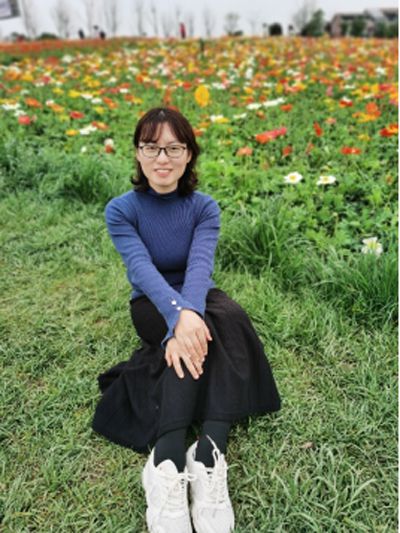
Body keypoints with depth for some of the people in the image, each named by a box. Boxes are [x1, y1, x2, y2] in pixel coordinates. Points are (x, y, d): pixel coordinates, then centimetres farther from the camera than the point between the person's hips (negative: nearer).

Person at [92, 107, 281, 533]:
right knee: (197, 334, -35)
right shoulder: (121, 210, -11)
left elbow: (200, 264, -25)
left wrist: (190, 314, -46)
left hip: (197, 298, 2)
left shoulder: (205, 207, -8)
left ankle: (209, 458, -45)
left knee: (229, 316, -34)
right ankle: (167, 467, -47)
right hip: (151, 306, -2)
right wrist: (179, 316, -47)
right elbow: (142, 268, -28)